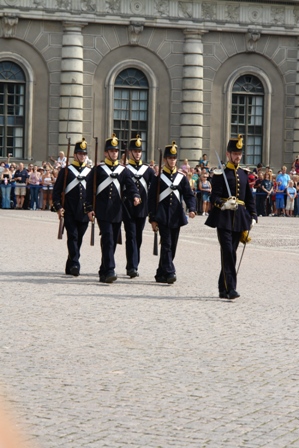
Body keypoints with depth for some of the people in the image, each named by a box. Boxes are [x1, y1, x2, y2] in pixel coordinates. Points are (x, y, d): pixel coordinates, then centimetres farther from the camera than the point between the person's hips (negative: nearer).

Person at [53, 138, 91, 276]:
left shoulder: (90, 172, 11)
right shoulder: (65, 171, 3)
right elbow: (57, 190, 2)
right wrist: (58, 207, -8)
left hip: (84, 212, 3)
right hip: (69, 211, -3)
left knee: (79, 239, 8)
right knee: (73, 236, -13)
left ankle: (70, 267, 19)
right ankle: (75, 264, -20)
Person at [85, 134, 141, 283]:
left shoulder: (123, 170, 11)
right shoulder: (98, 169, 3)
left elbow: (131, 186, 2)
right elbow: (90, 189, 2)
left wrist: (135, 196, -20)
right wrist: (89, 208, -5)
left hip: (117, 212, 4)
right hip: (102, 211, -4)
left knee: (112, 242, 9)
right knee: (108, 240, -16)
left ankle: (103, 273, 20)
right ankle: (110, 271, -21)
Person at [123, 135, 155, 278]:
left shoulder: (148, 170, 11)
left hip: (142, 209, 4)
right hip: (128, 209, -4)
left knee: (138, 238, 9)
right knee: (131, 236, -10)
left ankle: (133, 266, 19)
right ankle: (132, 267, -15)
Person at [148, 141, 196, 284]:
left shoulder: (182, 178, 9)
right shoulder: (158, 178, 1)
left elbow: (189, 195, 6)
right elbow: (152, 199, 0)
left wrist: (192, 209, -15)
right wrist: (153, 219, -4)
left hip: (176, 218, 4)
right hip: (163, 217, -4)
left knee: (172, 247, 8)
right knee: (166, 245, -13)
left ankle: (161, 274, 19)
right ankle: (169, 273, -19)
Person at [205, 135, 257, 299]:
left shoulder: (244, 174, 15)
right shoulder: (220, 174, -3)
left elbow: (249, 197, 19)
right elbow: (214, 197, -9)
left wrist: (253, 215, 11)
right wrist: (223, 204, -28)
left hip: (239, 219, 5)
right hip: (224, 218, -5)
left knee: (231, 252, 9)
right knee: (228, 252, -11)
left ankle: (223, 288, 16)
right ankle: (230, 288, -13)